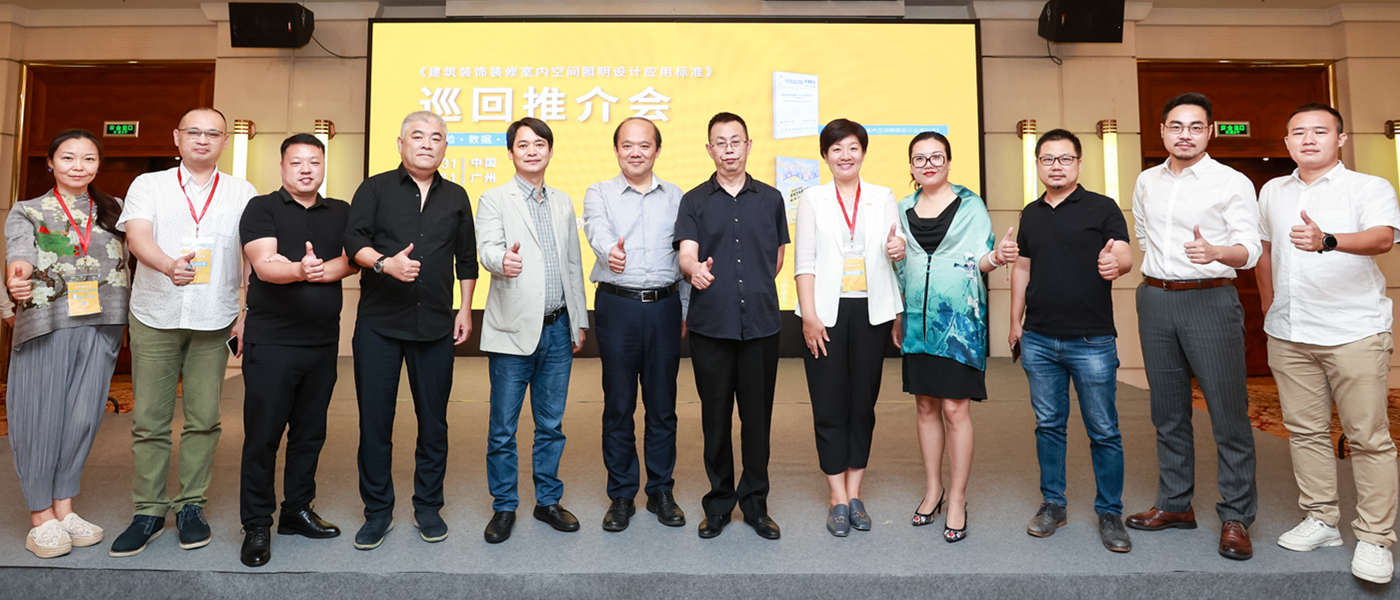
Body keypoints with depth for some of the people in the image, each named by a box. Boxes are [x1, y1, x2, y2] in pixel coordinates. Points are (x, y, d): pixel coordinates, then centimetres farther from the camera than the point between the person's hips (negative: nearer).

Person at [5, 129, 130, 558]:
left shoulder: (114, 211, 15)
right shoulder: (27, 212, 6)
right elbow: (19, 252, -12)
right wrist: (18, 275, -35)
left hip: (101, 327, 2)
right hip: (45, 326, -2)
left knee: (84, 415, 3)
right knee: (42, 415, -1)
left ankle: (64, 508, 16)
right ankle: (41, 517, 10)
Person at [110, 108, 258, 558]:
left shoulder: (242, 194, 9)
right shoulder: (148, 186, 8)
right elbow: (137, 236, -10)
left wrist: (249, 314, -2)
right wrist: (169, 265, -31)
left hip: (214, 319, 0)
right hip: (154, 317, 0)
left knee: (204, 419, 3)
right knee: (149, 419, 2)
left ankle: (191, 505, 16)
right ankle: (148, 511, 13)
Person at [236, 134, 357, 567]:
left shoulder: (340, 213, 13)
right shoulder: (262, 209, 0)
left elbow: (351, 259, 1)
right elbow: (264, 265, -14)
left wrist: (319, 270, -17)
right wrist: (301, 270, -33)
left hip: (323, 339, 4)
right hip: (271, 339, -4)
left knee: (310, 432, 11)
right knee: (262, 433, -1)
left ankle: (297, 511, 25)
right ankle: (257, 526, 10)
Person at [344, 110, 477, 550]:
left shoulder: (456, 197, 14)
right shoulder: (375, 189, 7)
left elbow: (466, 259, 16)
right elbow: (353, 240, -4)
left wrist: (465, 309, 10)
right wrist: (385, 263, -22)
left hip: (435, 324, 2)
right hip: (379, 321, -1)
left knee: (433, 419, 6)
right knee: (374, 418, 2)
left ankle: (428, 507, 20)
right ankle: (377, 510, 16)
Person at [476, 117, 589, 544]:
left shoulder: (563, 204, 14)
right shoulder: (494, 201, 0)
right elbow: (487, 248, -18)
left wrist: (579, 321, 14)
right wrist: (502, 260, -42)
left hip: (558, 330, 4)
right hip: (514, 331, -4)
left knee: (551, 424, 12)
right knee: (503, 428, 4)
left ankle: (548, 501, 26)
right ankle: (504, 506, 19)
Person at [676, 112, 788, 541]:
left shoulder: (770, 199, 11)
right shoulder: (694, 201, 7)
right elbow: (686, 254, -7)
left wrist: (753, 291, 12)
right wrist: (696, 271, -28)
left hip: (761, 323, 1)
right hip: (710, 324, -1)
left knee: (757, 415, 5)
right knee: (715, 416, 6)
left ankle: (755, 503, 19)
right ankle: (718, 503, 20)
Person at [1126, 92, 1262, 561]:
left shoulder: (1232, 183, -2)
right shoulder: (1146, 182, 12)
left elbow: (1249, 248, -10)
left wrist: (1216, 252, -30)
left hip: (1210, 298, -4)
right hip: (1155, 299, 5)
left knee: (1228, 412, -3)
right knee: (1168, 411, 11)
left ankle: (1235, 518, 7)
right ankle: (1175, 504, 22)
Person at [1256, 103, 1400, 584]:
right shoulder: (1272, 192, 12)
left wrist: (1328, 241, -41)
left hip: (1354, 332, -4)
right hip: (1288, 334, 5)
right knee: (1304, 430, 10)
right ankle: (1321, 521, 22)